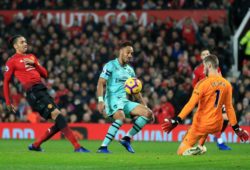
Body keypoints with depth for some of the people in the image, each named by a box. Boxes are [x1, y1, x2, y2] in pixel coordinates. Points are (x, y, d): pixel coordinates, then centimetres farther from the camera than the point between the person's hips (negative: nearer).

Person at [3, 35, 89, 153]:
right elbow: (6, 82, 7)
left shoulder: (31, 57, 24)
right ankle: (77, 147, -27)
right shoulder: (12, 61, 5)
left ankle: (35, 145, 14)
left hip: (42, 89, 8)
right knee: (56, 114, -21)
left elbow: (45, 74, 20)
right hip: (32, 91, -8)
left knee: (59, 123, 2)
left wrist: (34, 64, 3)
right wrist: (8, 102, 5)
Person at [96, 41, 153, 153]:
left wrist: (144, 105, 17)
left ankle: (127, 138, -2)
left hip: (125, 101, 7)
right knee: (121, 117, -36)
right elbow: (101, 83, -11)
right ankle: (103, 147, -37)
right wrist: (100, 101, -25)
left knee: (148, 113, -6)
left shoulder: (130, 70, 20)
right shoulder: (110, 66, -2)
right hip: (113, 100, -7)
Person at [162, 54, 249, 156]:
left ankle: (192, 150, -29)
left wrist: (176, 121, -20)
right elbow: (229, 107, 8)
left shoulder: (203, 83, -14)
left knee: (181, 150, 1)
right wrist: (236, 128, 16)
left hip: (201, 125, -5)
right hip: (217, 126, 5)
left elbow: (191, 104, -19)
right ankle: (201, 146, 17)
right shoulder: (227, 84, 2)